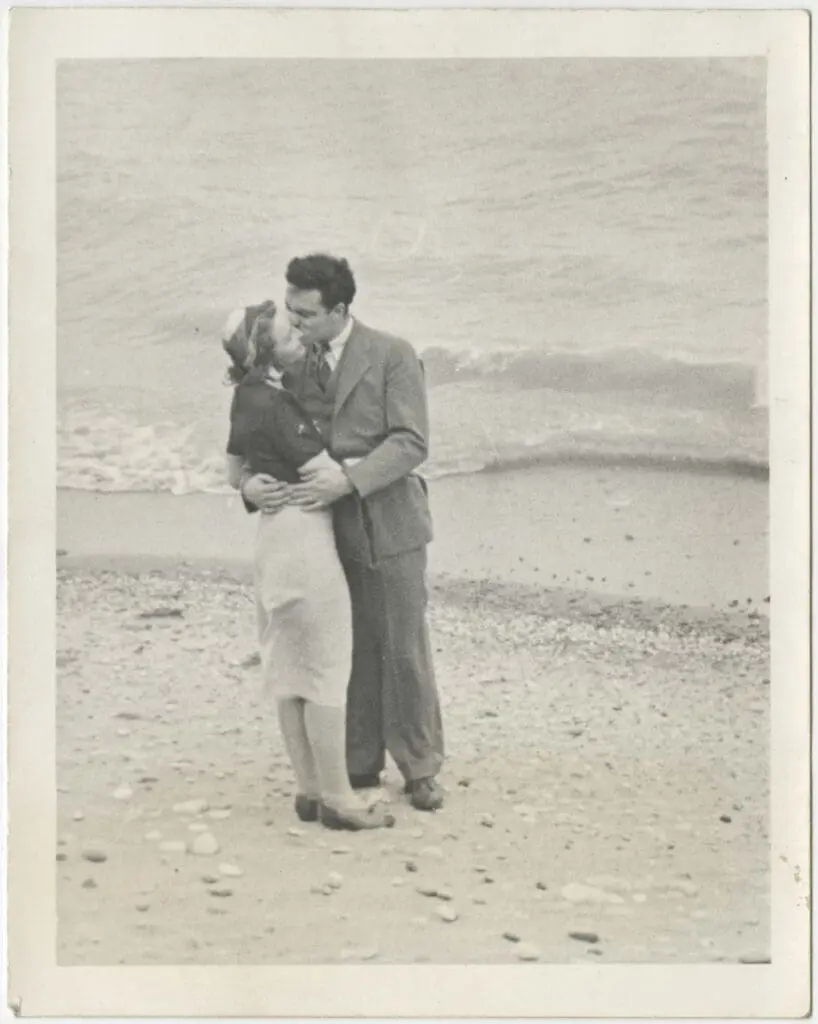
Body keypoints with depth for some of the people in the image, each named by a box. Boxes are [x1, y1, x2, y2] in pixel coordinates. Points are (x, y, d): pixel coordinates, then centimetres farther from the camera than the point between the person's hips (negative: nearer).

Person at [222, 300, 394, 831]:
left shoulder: (248, 399, 11)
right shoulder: (272, 404, -18)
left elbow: (235, 476, 22)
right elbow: (326, 473, -16)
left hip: (274, 534, 10)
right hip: (304, 533, -10)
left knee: (290, 669, 12)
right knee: (327, 672, -2)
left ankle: (310, 789, 20)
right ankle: (337, 799, 4)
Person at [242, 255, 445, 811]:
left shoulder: (392, 355, -8)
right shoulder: (293, 366, 6)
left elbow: (412, 441, -16)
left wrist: (349, 478, -28)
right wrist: (250, 480, -16)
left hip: (388, 524, -4)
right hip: (329, 529, 4)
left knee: (405, 650, 5)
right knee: (352, 652, 10)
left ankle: (420, 767, 20)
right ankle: (360, 765, 24)